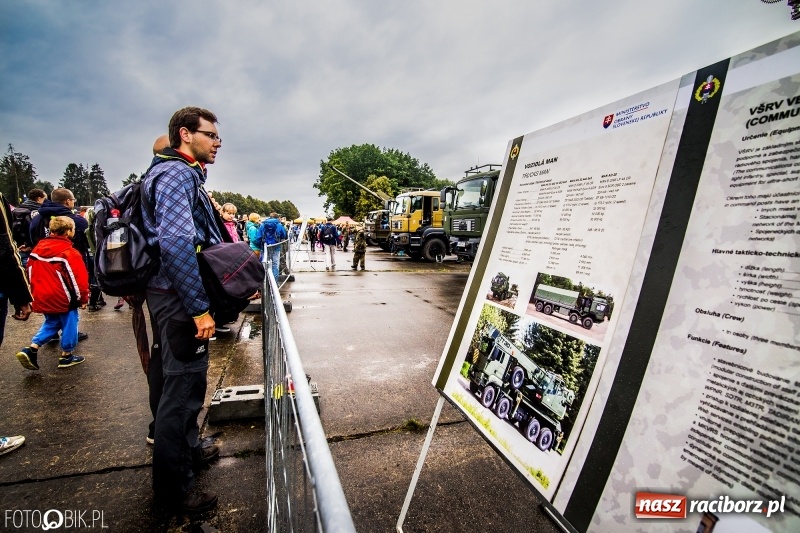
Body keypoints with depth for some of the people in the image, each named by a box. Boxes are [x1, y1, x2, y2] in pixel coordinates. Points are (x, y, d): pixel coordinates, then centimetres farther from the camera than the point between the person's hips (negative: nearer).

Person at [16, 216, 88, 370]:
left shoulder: (37, 248, 6)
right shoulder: (69, 253, -18)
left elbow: (31, 272, 15)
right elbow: (79, 278, -17)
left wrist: (35, 293, 26)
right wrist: (83, 298, -5)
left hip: (42, 298, 7)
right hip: (62, 299, -7)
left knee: (51, 323, 23)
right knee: (69, 324, 8)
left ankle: (32, 349, 10)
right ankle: (66, 356, 16)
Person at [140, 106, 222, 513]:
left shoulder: (186, 174, 19)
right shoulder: (176, 174, -14)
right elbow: (175, 243, -28)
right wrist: (200, 307, -25)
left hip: (180, 299, 11)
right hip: (179, 299, -11)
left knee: (186, 381, 24)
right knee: (182, 388, 1)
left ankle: (188, 447, 44)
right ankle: (172, 487, 18)